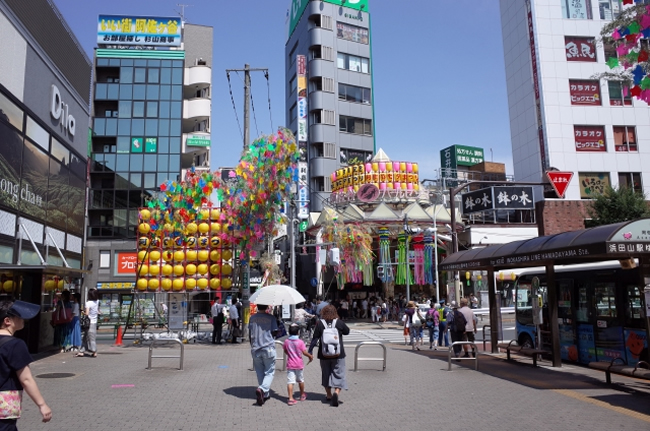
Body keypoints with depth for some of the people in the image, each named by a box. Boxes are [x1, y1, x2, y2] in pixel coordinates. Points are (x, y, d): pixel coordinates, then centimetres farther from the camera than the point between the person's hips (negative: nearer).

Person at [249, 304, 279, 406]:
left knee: (260, 373, 15)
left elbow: (250, 334, 7)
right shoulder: (271, 317, -7)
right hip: (268, 348, -3)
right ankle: (262, 389, -18)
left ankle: (265, 394, 20)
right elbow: (274, 332, -6)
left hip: (255, 349, 3)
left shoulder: (252, 318, 2)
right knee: (270, 372, 5)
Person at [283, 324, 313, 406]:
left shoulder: (286, 341, -3)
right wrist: (310, 356, 7)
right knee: (300, 380, 18)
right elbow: (304, 352, -11)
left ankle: (291, 398, -13)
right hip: (299, 364, -1)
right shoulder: (300, 342, -12)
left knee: (290, 381, -3)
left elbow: (285, 351, 9)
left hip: (290, 364, 1)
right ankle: (302, 395, 36)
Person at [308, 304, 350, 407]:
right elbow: (347, 331, 10)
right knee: (339, 374, 3)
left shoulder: (320, 323, -6)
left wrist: (310, 351, -2)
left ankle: (329, 395, 27)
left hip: (324, 354, 1)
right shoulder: (339, 322, -6)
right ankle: (336, 392, -19)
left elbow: (315, 339, -7)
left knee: (326, 374, 17)